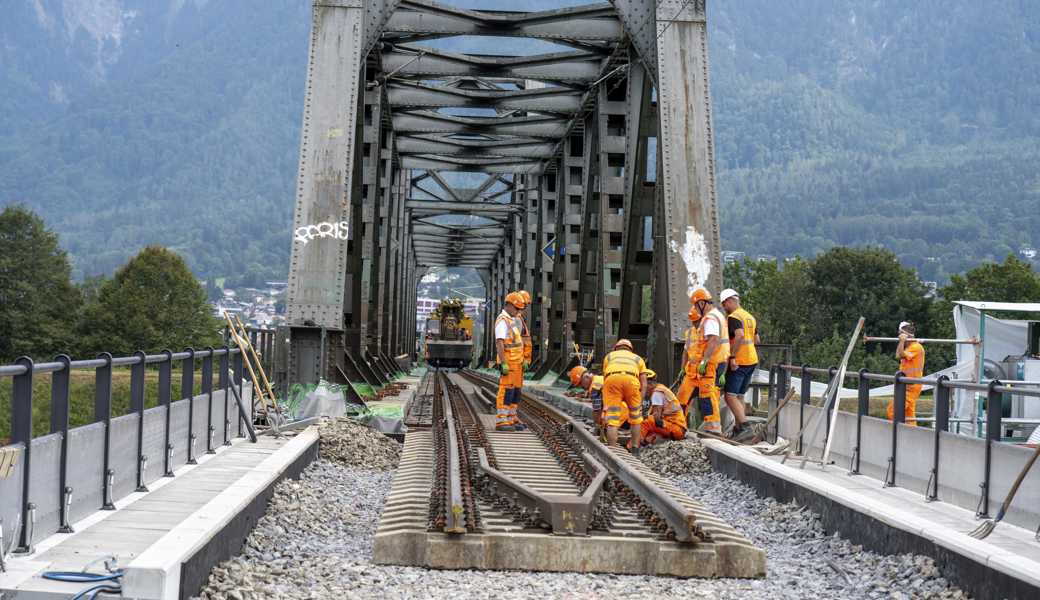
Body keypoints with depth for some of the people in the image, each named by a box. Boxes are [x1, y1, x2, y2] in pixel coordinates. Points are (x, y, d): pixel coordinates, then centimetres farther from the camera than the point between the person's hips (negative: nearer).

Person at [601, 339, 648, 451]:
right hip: (631, 380, 0)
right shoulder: (638, 358, 36)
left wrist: (606, 403, 38)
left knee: (612, 420, 0)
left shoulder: (609, 356, 37)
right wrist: (640, 403, 22)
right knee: (636, 419, 20)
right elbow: (644, 383, 24)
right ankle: (635, 450, 20)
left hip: (611, 379, 0)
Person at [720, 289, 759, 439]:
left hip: (739, 363, -9)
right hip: (752, 361, 9)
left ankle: (744, 425, -20)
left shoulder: (733, 317, -11)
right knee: (739, 396, 13)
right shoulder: (750, 317, 17)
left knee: (730, 396, -11)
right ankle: (737, 428, 13)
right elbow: (757, 340, 21)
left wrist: (733, 356, -25)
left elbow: (740, 335, -27)